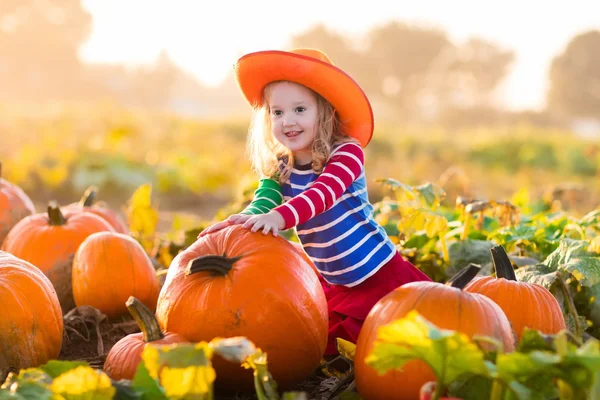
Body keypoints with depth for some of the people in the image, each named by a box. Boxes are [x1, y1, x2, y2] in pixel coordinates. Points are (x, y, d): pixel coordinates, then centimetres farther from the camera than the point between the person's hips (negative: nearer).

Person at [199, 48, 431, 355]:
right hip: (332, 285, 6)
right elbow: (263, 203, -14)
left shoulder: (347, 153, -18)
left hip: (381, 275, -6)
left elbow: (323, 194, -35)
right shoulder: (279, 168, 0)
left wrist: (279, 216, -52)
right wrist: (242, 220, -38)